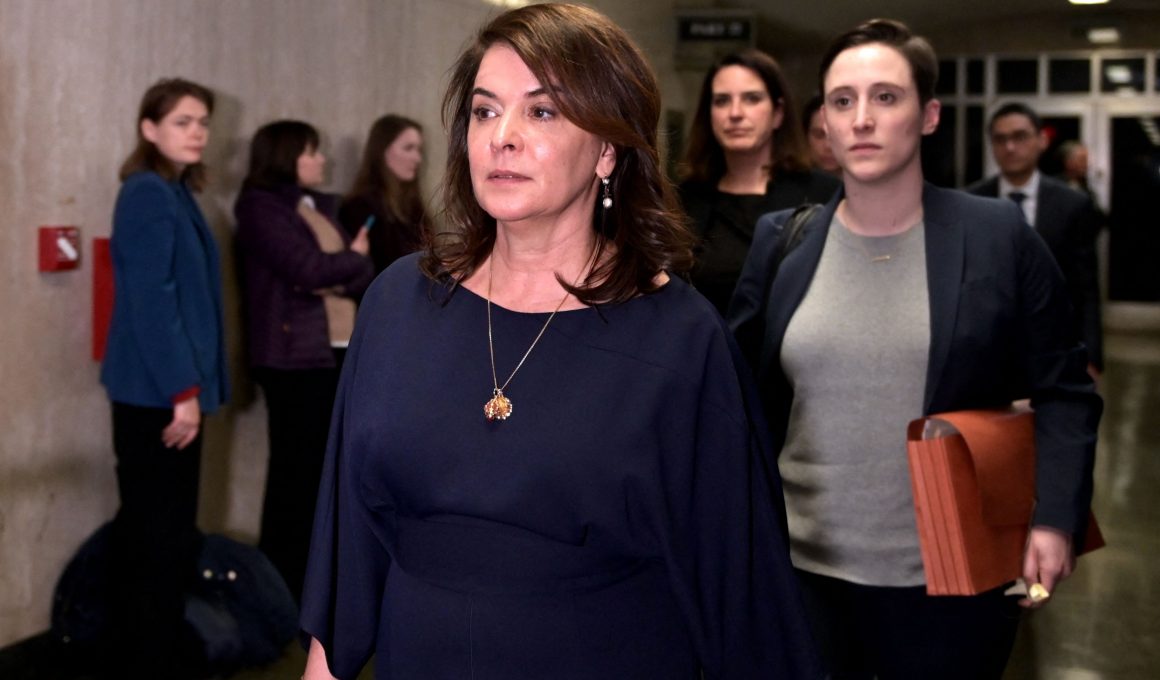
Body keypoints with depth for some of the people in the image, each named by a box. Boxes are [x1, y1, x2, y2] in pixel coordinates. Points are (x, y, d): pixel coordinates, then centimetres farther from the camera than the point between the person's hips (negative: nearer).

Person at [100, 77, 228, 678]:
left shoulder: (175, 193, 15)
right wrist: (184, 389, -21)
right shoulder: (148, 194, -14)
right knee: (163, 535, -3)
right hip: (158, 391, -10)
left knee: (153, 531, 15)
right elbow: (150, 300, -20)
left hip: (166, 387, 10)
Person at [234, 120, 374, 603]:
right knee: (296, 469, -3)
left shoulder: (322, 206, 17)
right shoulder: (261, 208, -6)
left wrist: (337, 274, -12)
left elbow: (364, 276, 10)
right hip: (294, 355, -7)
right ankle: (282, 578, 7)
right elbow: (308, 270, -17)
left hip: (339, 350, 7)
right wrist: (352, 259, 1)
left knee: (327, 467, 9)